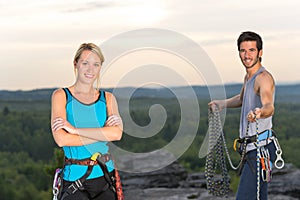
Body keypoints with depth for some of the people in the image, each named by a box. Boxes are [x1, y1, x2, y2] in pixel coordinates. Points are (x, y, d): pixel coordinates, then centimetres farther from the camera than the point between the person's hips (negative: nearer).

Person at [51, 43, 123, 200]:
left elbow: (117, 133, -8)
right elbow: (61, 139, -11)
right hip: (74, 179, -3)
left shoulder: (108, 98, 9)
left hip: (105, 175, 3)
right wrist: (103, 135, -9)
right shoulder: (61, 95, 2)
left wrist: (75, 129, -12)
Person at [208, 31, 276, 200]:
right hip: (251, 148, 10)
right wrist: (222, 103, 37)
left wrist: (259, 112, -54)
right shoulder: (248, 77, 15)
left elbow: (269, 107, -34)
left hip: (260, 149, -10)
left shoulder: (264, 77, -14)